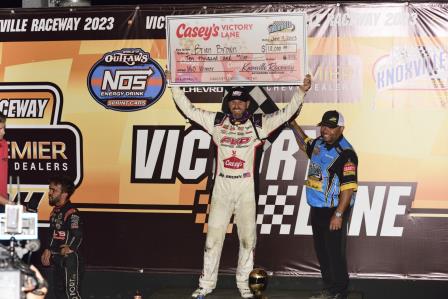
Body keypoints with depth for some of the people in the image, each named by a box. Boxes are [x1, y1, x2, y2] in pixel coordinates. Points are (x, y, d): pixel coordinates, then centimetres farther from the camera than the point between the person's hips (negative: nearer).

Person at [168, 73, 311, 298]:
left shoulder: (258, 124, 2)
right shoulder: (216, 121, 5)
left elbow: (286, 113, -1)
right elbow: (188, 109, 7)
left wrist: (301, 91, -11)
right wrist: (174, 86, 1)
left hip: (246, 189, 0)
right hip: (221, 188, 1)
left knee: (247, 238, 4)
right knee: (213, 237, 3)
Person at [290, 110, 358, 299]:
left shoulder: (345, 153, -17)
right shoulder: (319, 144, 9)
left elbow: (349, 187, -21)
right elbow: (304, 144, 35)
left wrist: (338, 214, -23)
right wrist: (294, 125, 25)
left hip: (333, 211, -9)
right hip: (317, 208, 9)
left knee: (335, 253, -5)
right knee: (321, 251, 14)